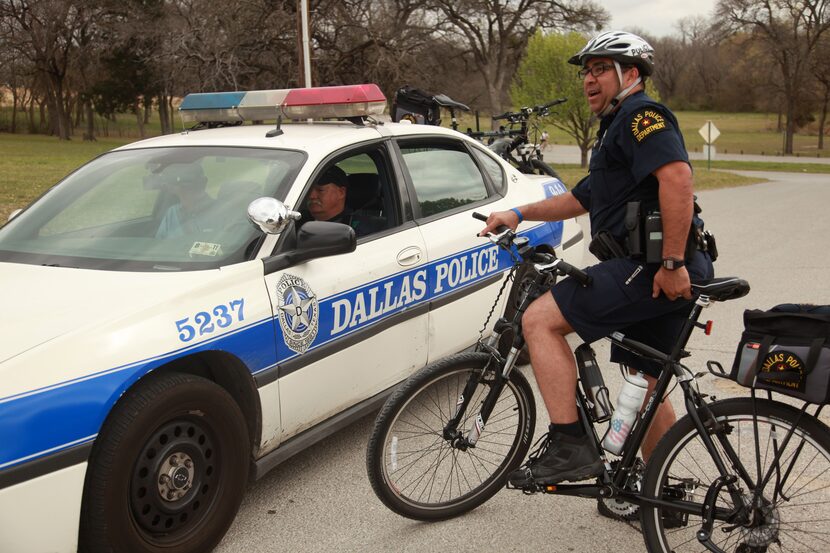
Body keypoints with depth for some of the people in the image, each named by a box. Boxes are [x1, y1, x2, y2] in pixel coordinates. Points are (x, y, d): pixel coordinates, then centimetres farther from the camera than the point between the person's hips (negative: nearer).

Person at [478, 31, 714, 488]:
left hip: (651, 268, -11)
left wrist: (673, 263, -26)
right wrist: (517, 214, 21)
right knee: (645, 384, 18)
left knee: (540, 319, -16)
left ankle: (570, 446, -16)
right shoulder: (618, 129, 27)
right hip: (654, 273, 11)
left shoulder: (640, 114, -6)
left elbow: (677, 177, -23)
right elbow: (581, 198, 31)